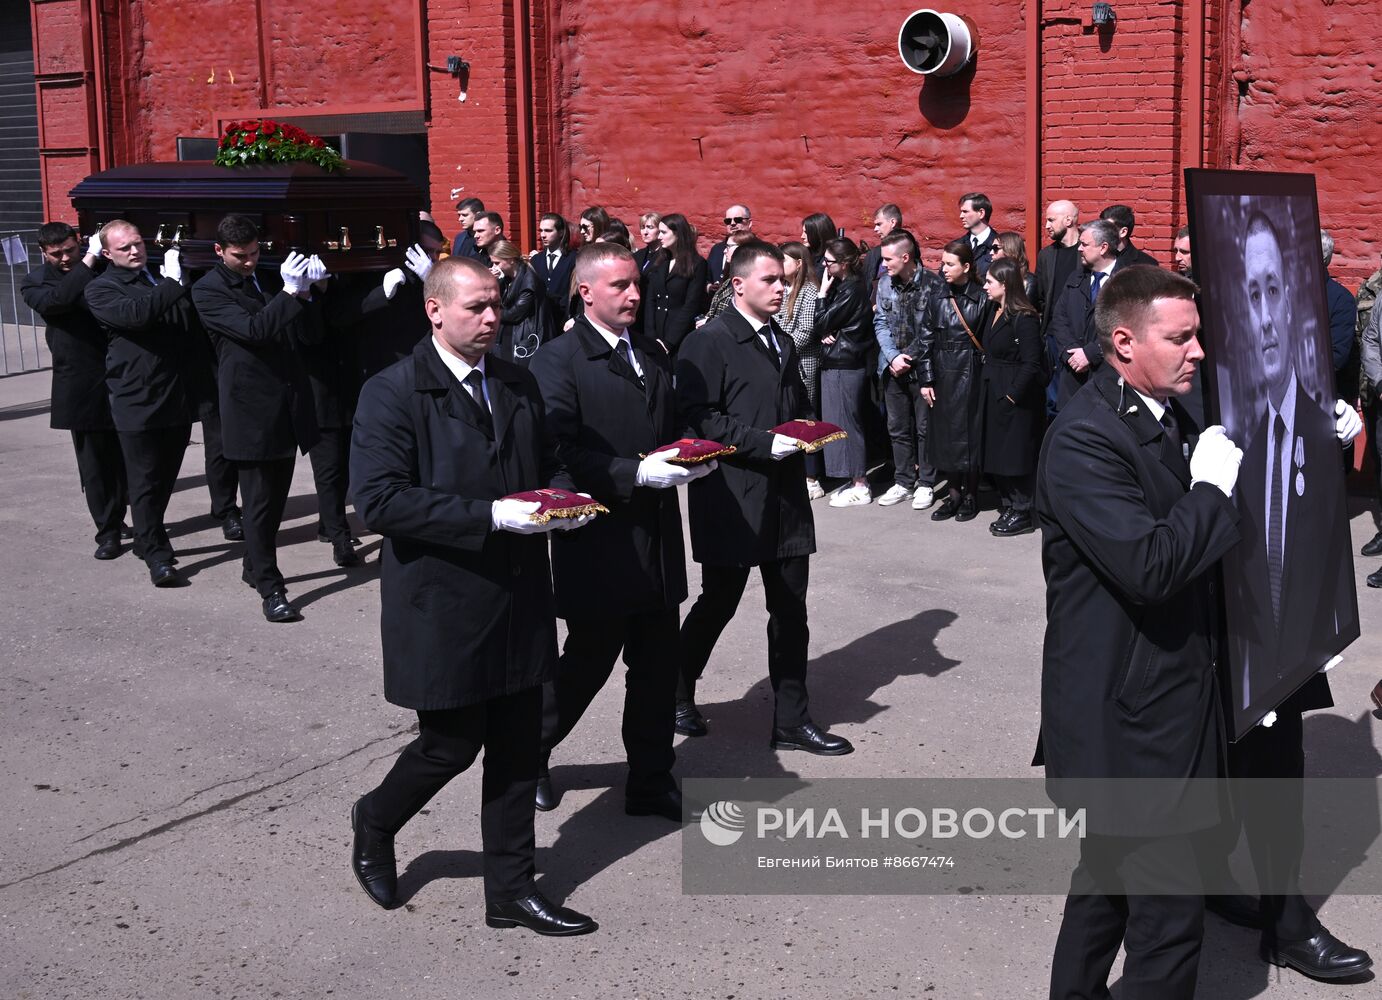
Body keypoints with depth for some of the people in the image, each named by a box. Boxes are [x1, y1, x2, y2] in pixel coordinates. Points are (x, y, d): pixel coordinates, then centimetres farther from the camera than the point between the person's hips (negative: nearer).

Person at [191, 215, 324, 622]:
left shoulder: (269, 279, 12)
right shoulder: (209, 290, -5)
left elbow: (310, 335, 6)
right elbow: (252, 329, -20)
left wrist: (309, 292, -10)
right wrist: (290, 292, -26)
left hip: (288, 403, 6)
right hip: (252, 408, -6)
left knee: (276, 494, 15)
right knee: (259, 501, -2)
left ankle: (255, 565, 32)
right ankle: (270, 588, 2)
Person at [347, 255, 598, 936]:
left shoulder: (518, 385, 9)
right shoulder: (393, 393, -12)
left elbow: (546, 464, 21)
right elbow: (378, 501, -20)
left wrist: (563, 497, -4)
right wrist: (490, 516, -24)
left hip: (519, 598, 6)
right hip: (443, 606, -6)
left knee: (517, 748, 10)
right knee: (451, 744, 3)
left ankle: (511, 891, 23)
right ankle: (375, 823, 34)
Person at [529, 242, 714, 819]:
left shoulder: (652, 355, 13)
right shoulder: (559, 362, -10)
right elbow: (558, 453, -18)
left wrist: (691, 459, 0)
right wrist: (636, 473, -26)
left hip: (656, 543, 7)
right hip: (599, 547, -7)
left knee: (656, 669, 11)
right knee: (587, 663, 4)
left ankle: (651, 784, 23)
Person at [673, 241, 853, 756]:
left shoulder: (783, 343, 17)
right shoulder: (709, 343, -9)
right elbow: (699, 419, -16)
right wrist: (765, 443, -20)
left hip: (785, 497, 7)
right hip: (732, 499, -7)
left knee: (790, 612, 7)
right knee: (718, 604, 5)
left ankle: (791, 721, 15)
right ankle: (677, 696, 28)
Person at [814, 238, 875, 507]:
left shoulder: (851, 289, -17)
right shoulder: (848, 285, 12)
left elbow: (821, 323, -15)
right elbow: (824, 326, 14)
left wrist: (823, 292, -9)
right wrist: (826, 333, -7)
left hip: (844, 365, -10)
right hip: (841, 361, 10)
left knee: (845, 422, -4)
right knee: (849, 422, 14)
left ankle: (859, 487, 1)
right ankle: (858, 479, 20)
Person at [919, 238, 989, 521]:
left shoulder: (982, 300, -5)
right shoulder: (937, 300, 6)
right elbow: (925, 342, 5)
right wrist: (925, 380, 1)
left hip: (970, 376, -4)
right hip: (942, 375, 4)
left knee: (969, 433, 1)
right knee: (944, 433, 7)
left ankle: (971, 495, 14)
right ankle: (953, 493, 19)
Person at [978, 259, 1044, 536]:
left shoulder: (1024, 318, -18)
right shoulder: (995, 312, 9)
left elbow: (1031, 364, -19)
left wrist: (1013, 394, -18)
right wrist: (988, 384, 7)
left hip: (1017, 396, -9)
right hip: (994, 393, 9)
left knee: (1015, 455, -1)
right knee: (997, 453, 13)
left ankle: (1022, 513, 9)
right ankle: (1007, 507, 23)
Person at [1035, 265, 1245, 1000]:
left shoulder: (1170, 420, 9)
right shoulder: (1083, 437, -20)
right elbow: (1149, 565, -29)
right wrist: (1212, 486, -17)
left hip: (1161, 702, 10)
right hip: (1126, 715, -10)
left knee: (1112, 876, 23)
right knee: (1168, 911, -3)